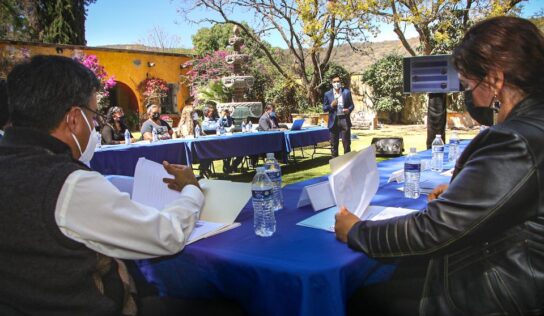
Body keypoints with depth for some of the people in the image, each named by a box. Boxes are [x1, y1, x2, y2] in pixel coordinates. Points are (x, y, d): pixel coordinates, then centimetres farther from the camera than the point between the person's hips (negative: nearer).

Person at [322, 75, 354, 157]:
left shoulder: (347, 92, 4)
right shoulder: (327, 94, 3)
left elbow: (351, 105, 8)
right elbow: (324, 108, 4)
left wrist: (348, 110, -14)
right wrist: (331, 105, -15)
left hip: (345, 120, 0)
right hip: (334, 121, 0)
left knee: (347, 143, 4)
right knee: (334, 144, 6)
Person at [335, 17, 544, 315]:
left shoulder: (516, 143, -30)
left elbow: (432, 229, -28)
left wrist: (356, 231, -15)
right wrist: (459, 190, 12)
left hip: (499, 292, -9)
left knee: (362, 289, -1)